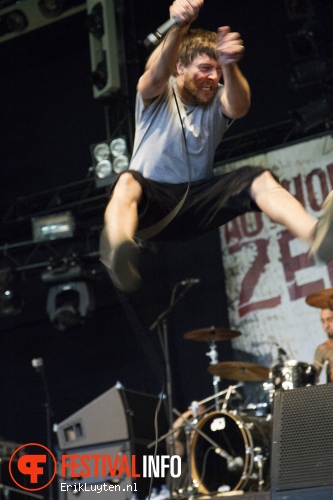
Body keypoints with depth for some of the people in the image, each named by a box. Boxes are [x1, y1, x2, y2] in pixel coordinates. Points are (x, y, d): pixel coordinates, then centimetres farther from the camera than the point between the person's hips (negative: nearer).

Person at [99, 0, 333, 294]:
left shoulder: (218, 100, 8)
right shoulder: (158, 95, 2)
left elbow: (240, 107, -18)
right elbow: (156, 74, -24)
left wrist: (229, 66, -41)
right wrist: (179, 27, -45)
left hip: (197, 202, 3)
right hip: (152, 201, -3)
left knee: (258, 179, -21)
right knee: (127, 182, -37)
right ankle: (119, 255, -69)